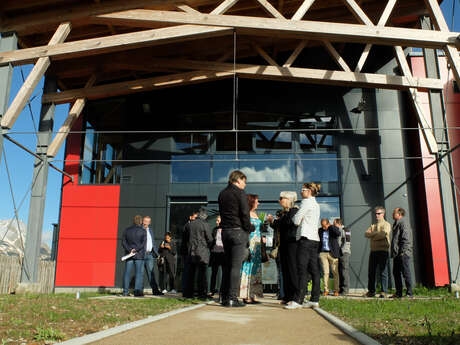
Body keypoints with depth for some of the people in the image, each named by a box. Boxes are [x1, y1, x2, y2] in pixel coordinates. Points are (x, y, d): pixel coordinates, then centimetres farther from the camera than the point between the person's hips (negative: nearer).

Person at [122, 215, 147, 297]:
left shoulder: (127, 230, 9)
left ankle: (125, 291, 6)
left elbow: (123, 242, 1)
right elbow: (143, 243, -12)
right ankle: (137, 291, -5)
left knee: (127, 272, 6)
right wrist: (135, 249, -10)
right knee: (139, 273, 0)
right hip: (139, 255, -4)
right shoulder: (142, 231, -2)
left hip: (129, 254, 4)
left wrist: (130, 250, -7)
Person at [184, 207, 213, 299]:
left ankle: (188, 293, 14)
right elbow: (210, 239, -6)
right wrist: (208, 246, 12)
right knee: (202, 274, -1)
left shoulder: (191, 223, 5)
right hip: (202, 252, -5)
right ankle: (202, 294, -1)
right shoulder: (205, 224, -9)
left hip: (191, 251, 5)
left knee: (190, 274, 11)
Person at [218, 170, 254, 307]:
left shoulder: (222, 193, 14)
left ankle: (224, 297, 15)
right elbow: (245, 213, -11)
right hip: (238, 231, -7)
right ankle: (232, 298, -5)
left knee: (227, 265, 12)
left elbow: (222, 212, 15)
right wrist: (249, 228, 3)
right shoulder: (240, 193, -7)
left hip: (225, 231, 7)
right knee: (236, 266, -5)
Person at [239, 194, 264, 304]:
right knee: (248, 267, -7)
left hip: (257, 245, 9)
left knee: (255, 269, 7)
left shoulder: (255, 214, 19)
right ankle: (246, 296, -4)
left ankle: (253, 295, 12)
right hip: (249, 244, -9)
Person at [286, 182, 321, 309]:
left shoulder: (307, 202, -6)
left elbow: (296, 220, -9)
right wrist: (301, 220, 12)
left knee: (303, 271, -10)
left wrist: (295, 217, 11)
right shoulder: (316, 204, 21)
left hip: (306, 238, -9)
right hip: (314, 238, 9)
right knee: (314, 270, 7)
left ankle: (297, 300, -9)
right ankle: (314, 300, 9)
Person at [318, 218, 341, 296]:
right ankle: (326, 290, 4)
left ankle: (336, 290, 6)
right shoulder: (320, 230, 10)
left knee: (335, 272, 0)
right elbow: (318, 241, 18)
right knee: (325, 272, 0)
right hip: (323, 253, 2)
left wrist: (330, 226, -16)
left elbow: (338, 233, -21)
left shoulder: (334, 229, 1)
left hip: (332, 253, -2)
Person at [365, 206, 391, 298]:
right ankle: (371, 291, 15)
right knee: (371, 272, 7)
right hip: (373, 250, 6)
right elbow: (366, 233, 7)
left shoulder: (386, 224, 3)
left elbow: (384, 234, -16)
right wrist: (376, 233, -10)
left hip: (382, 250, -6)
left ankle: (384, 292, -1)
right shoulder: (373, 225, 22)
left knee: (383, 272, -5)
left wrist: (373, 236, -3)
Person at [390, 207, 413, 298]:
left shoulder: (403, 224, -11)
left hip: (403, 254, -10)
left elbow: (406, 239, -17)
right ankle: (398, 293, 18)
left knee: (406, 274, -3)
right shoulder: (396, 225, 19)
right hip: (396, 254, 10)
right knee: (396, 273, 11)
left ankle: (409, 293, 3)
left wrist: (402, 252, -20)